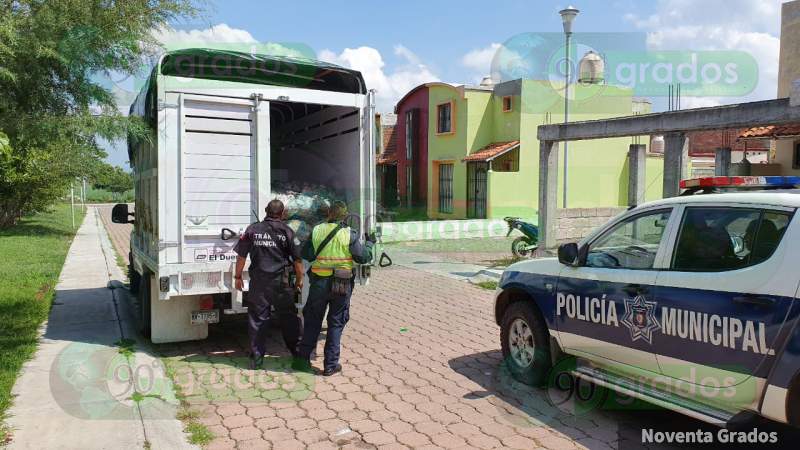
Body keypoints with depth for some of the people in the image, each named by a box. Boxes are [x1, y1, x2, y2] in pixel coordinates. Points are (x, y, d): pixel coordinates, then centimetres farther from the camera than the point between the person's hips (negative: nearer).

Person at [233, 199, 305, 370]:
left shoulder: (253, 229, 3)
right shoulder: (286, 231, -1)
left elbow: (241, 256, 6)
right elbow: (297, 260, 0)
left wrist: (238, 276, 17)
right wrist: (299, 280, 12)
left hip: (258, 282, 1)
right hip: (280, 283, -1)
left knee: (257, 319, 8)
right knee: (289, 317, 11)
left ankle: (256, 359, 13)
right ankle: (299, 353, 19)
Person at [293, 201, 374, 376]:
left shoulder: (317, 231, -2)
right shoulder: (350, 234, -9)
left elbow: (306, 255, 3)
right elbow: (363, 257, -5)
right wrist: (369, 243, 12)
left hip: (319, 282, 2)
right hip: (342, 285, -2)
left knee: (312, 321, 16)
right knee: (336, 324, 9)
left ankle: (303, 359, 21)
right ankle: (331, 365, 13)